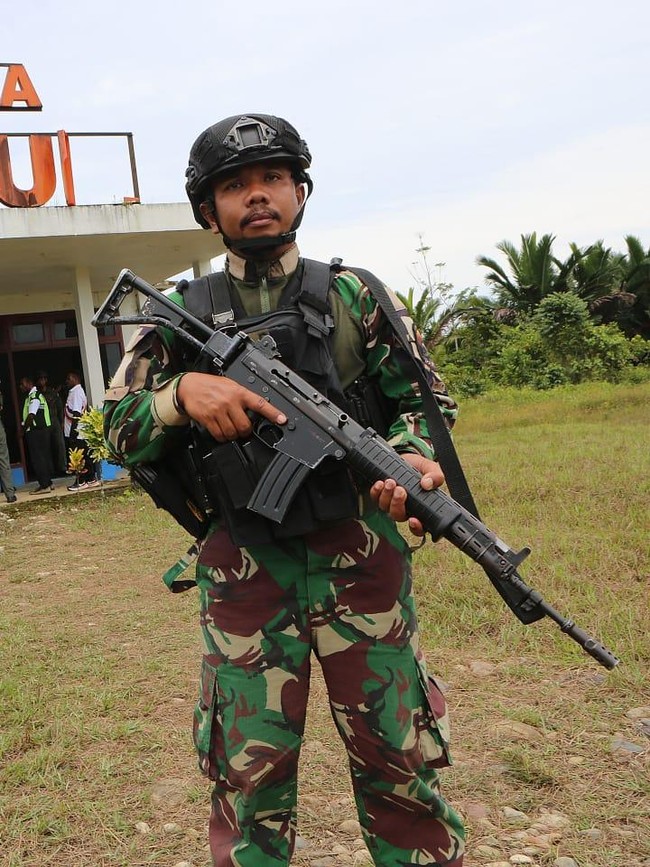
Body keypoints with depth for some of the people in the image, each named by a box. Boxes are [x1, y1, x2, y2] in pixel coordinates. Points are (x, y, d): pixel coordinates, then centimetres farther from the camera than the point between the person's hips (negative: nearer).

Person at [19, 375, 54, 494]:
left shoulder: (34, 396, -13)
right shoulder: (37, 394, 19)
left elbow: (31, 416, -21)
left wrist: (23, 428, -12)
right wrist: (25, 426, 11)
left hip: (36, 431, -10)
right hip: (43, 429, 10)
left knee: (38, 458, -7)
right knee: (45, 457, 13)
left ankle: (44, 485, -6)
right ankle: (48, 483, 19)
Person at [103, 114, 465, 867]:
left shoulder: (351, 296, 3)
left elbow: (419, 399, 7)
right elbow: (120, 432, 2)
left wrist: (413, 456, -15)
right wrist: (182, 392, -18)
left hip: (359, 559, 0)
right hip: (243, 573, 1)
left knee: (399, 763, 8)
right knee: (250, 777, 10)